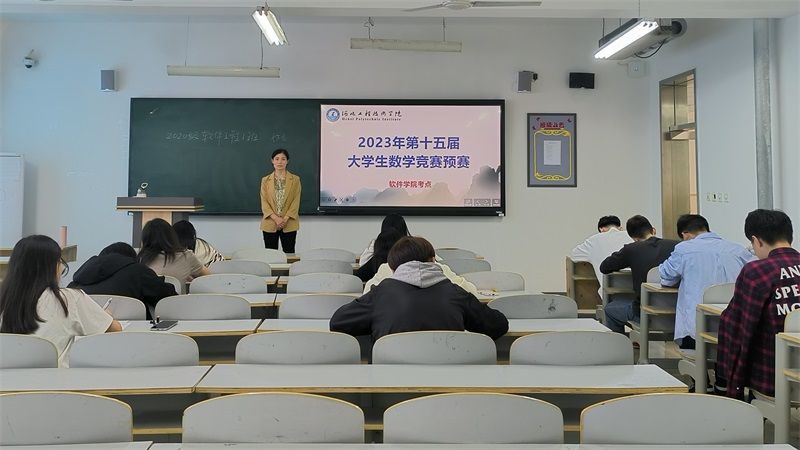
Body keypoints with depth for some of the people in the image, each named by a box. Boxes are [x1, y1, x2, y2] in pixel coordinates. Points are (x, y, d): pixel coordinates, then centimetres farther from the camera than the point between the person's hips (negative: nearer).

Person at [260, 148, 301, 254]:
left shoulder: (295, 179, 3)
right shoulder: (265, 180, 7)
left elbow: (296, 201, -2)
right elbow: (264, 202, 1)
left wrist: (285, 219, -14)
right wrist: (276, 218, -13)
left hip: (289, 224, -1)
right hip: (270, 224, 1)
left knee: (289, 253, 2)